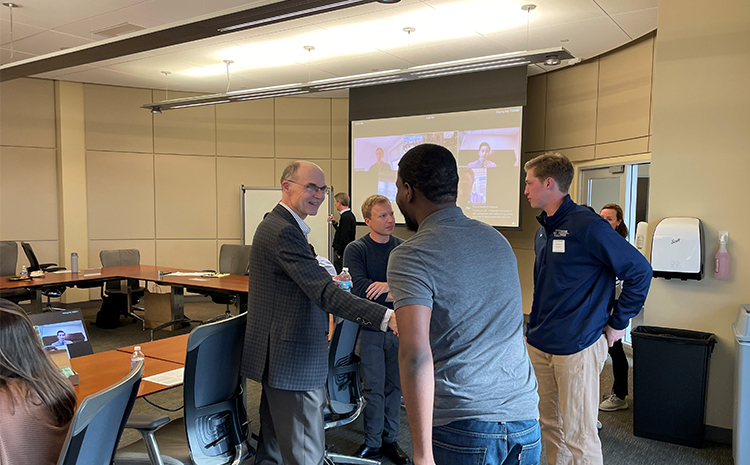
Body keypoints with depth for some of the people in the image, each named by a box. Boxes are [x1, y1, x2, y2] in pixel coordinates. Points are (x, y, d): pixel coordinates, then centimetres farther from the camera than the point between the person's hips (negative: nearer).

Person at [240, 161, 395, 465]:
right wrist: (386, 317, -35)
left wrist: (328, 282, 11)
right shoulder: (284, 231, -19)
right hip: (292, 361, -11)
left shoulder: (277, 224, 16)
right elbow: (323, 292, -29)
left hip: (278, 357, 11)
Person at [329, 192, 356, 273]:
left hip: (342, 254, -10)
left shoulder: (346, 217, -19)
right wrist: (334, 223, 13)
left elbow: (344, 238, -23)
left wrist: (339, 253, -17)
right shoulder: (349, 215, 12)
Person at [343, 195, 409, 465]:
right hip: (370, 326, -3)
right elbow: (360, 287, -17)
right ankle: (372, 443, 20)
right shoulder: (355, 249, -5)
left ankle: (390, 440, 26)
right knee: (374, 388, 5)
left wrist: (390, 285, -23)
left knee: (394, 386, 11)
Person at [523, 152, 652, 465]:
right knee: (548, 425, 18)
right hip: (538, 344, 8)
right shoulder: (543, 229, 11)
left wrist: (618, 323, -10)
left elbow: (640, 270, -14)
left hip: (577, 348, -8)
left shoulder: (588, 226, -15)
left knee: (578, 435, 2)